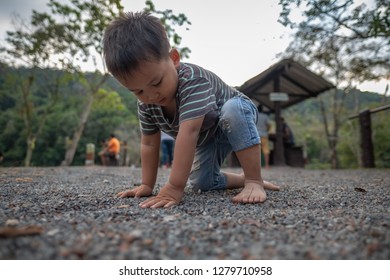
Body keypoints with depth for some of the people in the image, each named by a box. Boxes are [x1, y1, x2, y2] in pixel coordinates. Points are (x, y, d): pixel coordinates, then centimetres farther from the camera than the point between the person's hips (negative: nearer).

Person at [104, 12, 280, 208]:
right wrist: (147, 185, -13)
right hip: (207, 137, 6)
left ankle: (255, 181, -33)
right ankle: (246, 179, 13)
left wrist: (174, 188, -52)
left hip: (237, 112, -5)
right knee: (201, 183, -7)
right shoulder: (146, 103, -20)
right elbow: (149, 144, -10)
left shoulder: (193, 80, -42)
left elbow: (188, 133, -50)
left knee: (232, 110, -41)